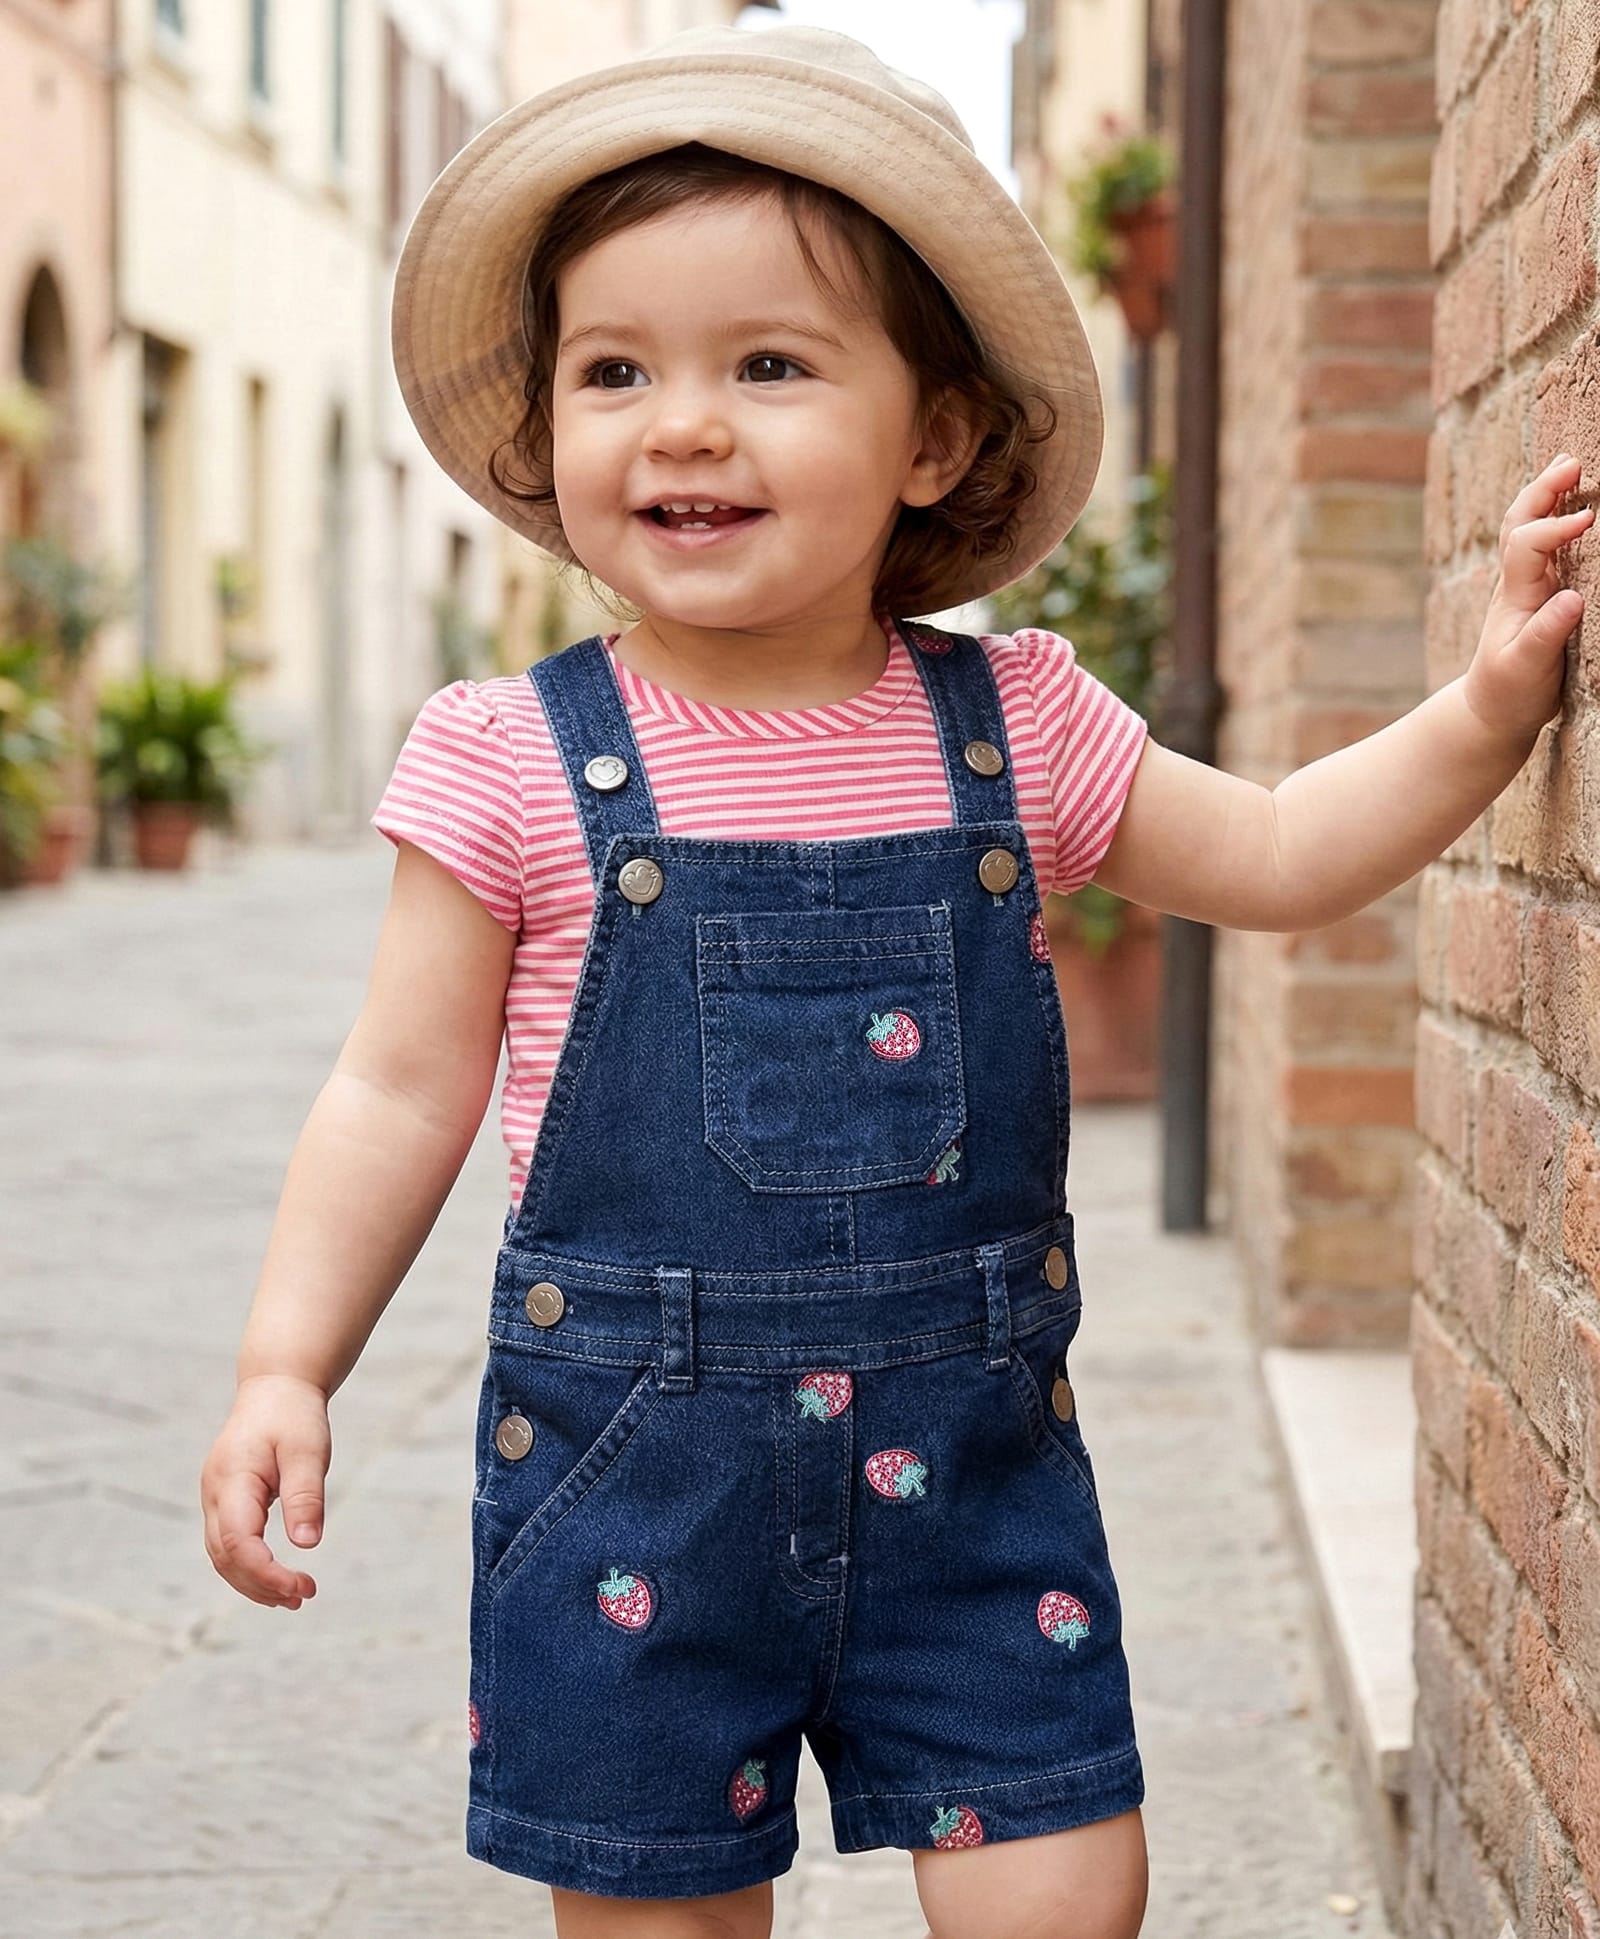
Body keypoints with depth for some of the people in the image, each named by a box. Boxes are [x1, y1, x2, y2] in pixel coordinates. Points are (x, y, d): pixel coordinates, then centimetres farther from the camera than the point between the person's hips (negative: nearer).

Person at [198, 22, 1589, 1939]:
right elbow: (400, 1095, -1)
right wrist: (286, 1366, -9)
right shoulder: (515, 764, -6)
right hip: (631, 1469, -1)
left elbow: (1276, 856, 11)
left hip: (966, 1462, 2)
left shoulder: (1012, 728, 0)